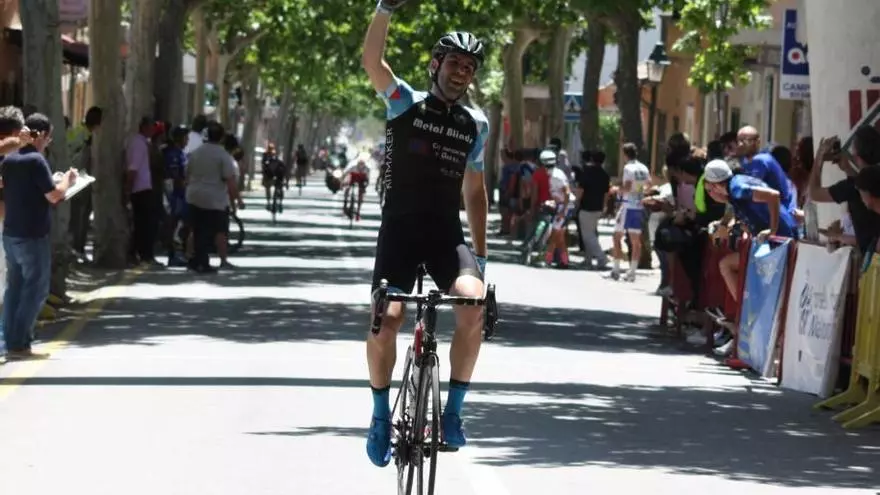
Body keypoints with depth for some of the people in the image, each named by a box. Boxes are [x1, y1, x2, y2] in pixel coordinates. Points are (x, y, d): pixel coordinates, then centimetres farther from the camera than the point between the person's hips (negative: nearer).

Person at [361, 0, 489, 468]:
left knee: (473, 303, -25)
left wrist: (481, 254, 11)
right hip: (400, 228, -2)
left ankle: (452, 411, -12)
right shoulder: (405, 104, 1)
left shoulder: (476, 125, 10)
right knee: (387, 318, -18)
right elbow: (372, 60, -16)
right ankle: (381, 416, 6)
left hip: (447, 232, 2)